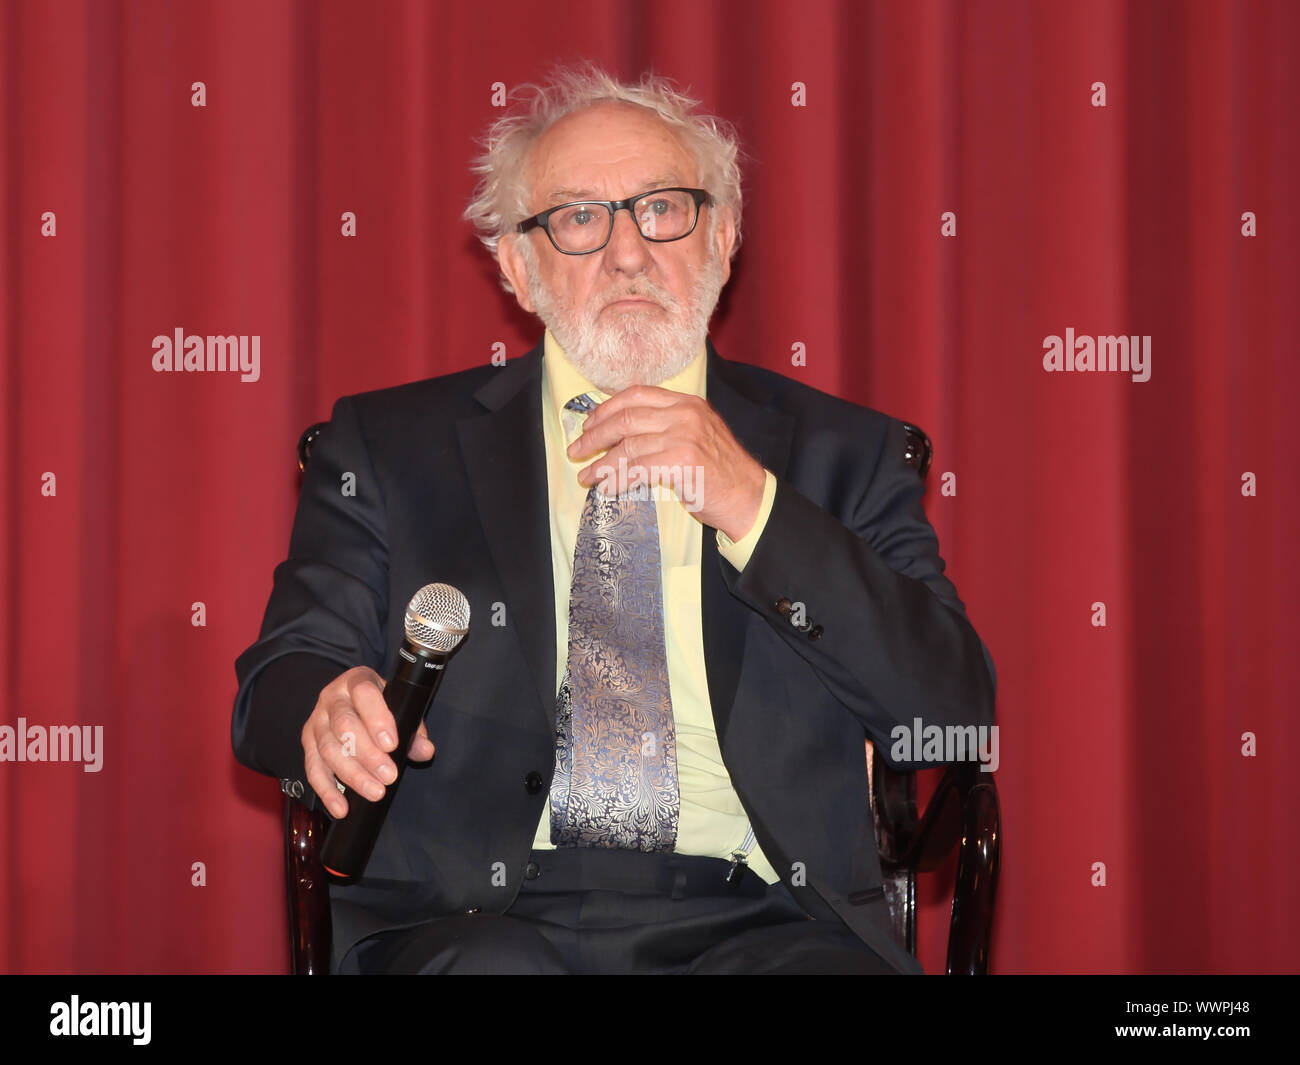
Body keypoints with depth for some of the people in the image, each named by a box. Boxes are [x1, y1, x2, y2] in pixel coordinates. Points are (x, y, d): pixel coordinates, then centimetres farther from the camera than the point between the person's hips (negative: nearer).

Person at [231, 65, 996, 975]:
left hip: (760, 923, 2)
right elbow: (274, 685, 9)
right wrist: (330, 706, -16)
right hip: (486, 920, -1)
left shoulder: (841, 454, 15)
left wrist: (753, 507, -7)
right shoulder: (390, 449, 15)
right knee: (489, 968, -36)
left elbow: (957, 714, 4)